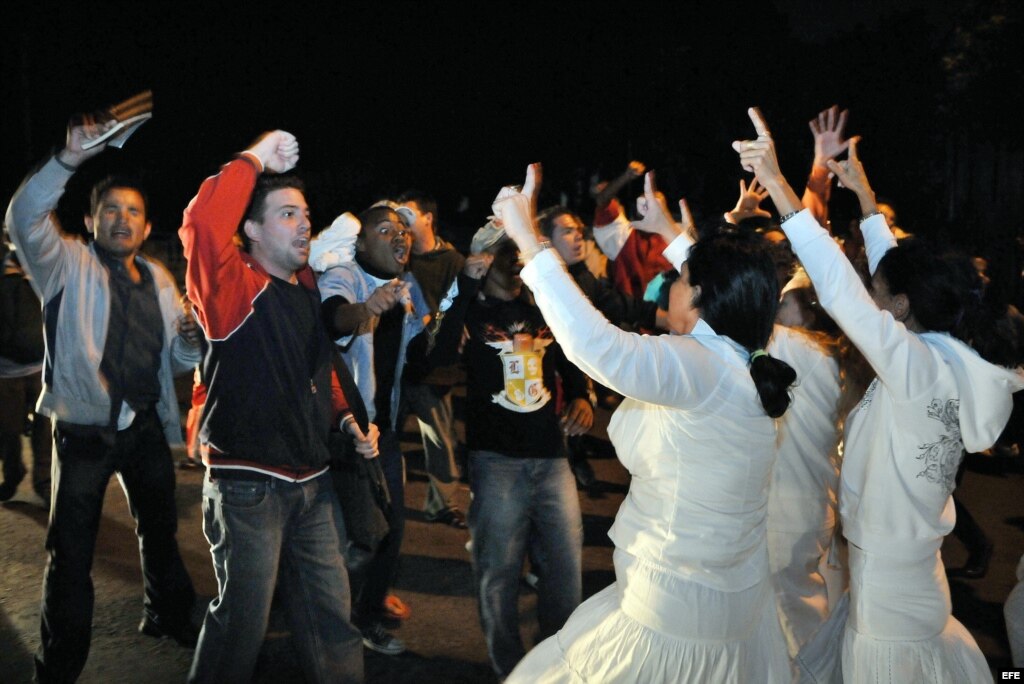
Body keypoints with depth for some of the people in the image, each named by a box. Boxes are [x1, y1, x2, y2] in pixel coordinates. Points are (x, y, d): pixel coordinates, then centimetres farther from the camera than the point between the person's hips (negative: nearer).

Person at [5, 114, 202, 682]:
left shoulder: (160, 281, 9)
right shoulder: (68, 265, -4)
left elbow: (178, 362, 12)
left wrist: (190, 341, -12)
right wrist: (70, 159, -36)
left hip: (146, 427, 5)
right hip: (84, 431, -4)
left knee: (161, 530, 20)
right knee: (71, 553, 3)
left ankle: (169, 615, 42)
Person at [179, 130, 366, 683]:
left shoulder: (307, 290, 10)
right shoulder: (237, 288, -12)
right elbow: (202, 226, -33)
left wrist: (346, 420, 8)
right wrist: (253, 161, -23)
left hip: (312, 482, 7)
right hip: (249, 486, -7)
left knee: (331, 615, 17)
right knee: (243, 623, 6)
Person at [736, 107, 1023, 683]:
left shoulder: (919, 367, -25)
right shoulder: (944, 357, -2)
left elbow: (839, 287, -33)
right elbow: (897, 271, 9)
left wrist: (776, 181, -34)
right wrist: (864, 197, 16)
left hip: (887, 575, -8)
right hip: (910, 554, 8)